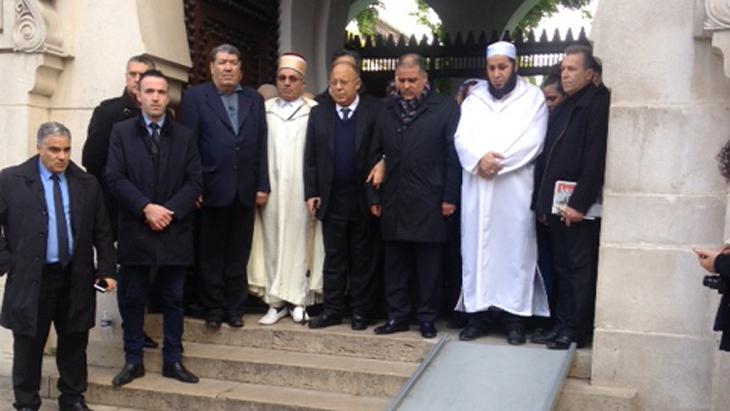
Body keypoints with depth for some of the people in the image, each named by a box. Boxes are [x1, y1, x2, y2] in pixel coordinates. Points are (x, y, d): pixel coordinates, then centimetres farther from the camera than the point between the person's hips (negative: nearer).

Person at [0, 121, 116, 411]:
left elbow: (102, 232, 7)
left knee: (74, 343, 12)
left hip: (76, 279, 2)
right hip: (30, 279, -2)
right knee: (29, 346, 9)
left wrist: (106, 269, 1)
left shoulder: (87, 183, 5)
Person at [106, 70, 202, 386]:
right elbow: (115, 177, -5)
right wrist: (146, 208, -15)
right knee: (132, 299, 7)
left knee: (173, 300, 8)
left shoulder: (185, 136, 9)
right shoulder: (121, 131, 4)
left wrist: (169, 211, -11)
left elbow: (194, 181, 2)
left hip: (174, 232, 1)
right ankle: (133, 360, 18)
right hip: (135, 232, -1)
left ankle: (173, 360, 18)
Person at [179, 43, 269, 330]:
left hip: (245, 191, 3)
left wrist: (262, 185, 2)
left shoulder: (254, 99, 11)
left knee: (238, 254, 10)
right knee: (210, 254, 8)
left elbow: (261, 145, 8)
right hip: (212, 189, -3)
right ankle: (213, 309, 19)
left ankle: (234, 307, 21)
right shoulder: (195, 97, 1)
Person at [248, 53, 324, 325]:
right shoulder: (264, 110, 10)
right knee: (272, 242, 3)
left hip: (301, 190, -2)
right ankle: (276, 301, 9)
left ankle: (299, 300, 9)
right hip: (271, 189, 2)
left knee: (300, 241, 1)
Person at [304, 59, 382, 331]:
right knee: (334, 258, 10)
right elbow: (310, 158, 6)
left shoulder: (375, 112, -5)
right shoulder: (318, 113, 6)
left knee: (363, 258, 8)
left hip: (364, 198, -3)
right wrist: (311, 193, 0)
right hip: (331, 199, 3)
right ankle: (332, 309, 17)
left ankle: (360, 311, 17)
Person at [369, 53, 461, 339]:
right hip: (394, 202, 4)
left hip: (428, 204, -4)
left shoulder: (445, 108, -1)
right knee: (395, 264, 10)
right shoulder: (387, 111, 12)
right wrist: (374, 196, 7)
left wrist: (450, 197, -9)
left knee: (429, 266, 5)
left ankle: (427, 318, 16)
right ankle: (397, 315, 20)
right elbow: (376, 154, 13)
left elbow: (453, 155, -4)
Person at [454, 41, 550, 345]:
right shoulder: (474, 98, 14)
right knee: (475, 247, 2)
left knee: (514, 248, -3)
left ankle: (515, 316, 2)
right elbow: (462, 137, 4)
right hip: (477, 188, 3)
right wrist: (479, 159, -16)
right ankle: (477, 313, 8)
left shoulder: (532, 97, 5)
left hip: (514, 189, -3)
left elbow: (532, 141, -6)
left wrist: (497, 162, -14)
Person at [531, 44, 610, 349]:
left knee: (578, 270, 0)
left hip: (578, 205, -8)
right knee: (562, 269, 13)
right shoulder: (563, 108, 18)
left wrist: (579, 203, -20)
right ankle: (561, 326, 21)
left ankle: (575, 331, 9)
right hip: (557, 203, 8)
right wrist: (542, 201, 11)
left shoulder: (597, 103, -8)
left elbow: (595, 158, -16)